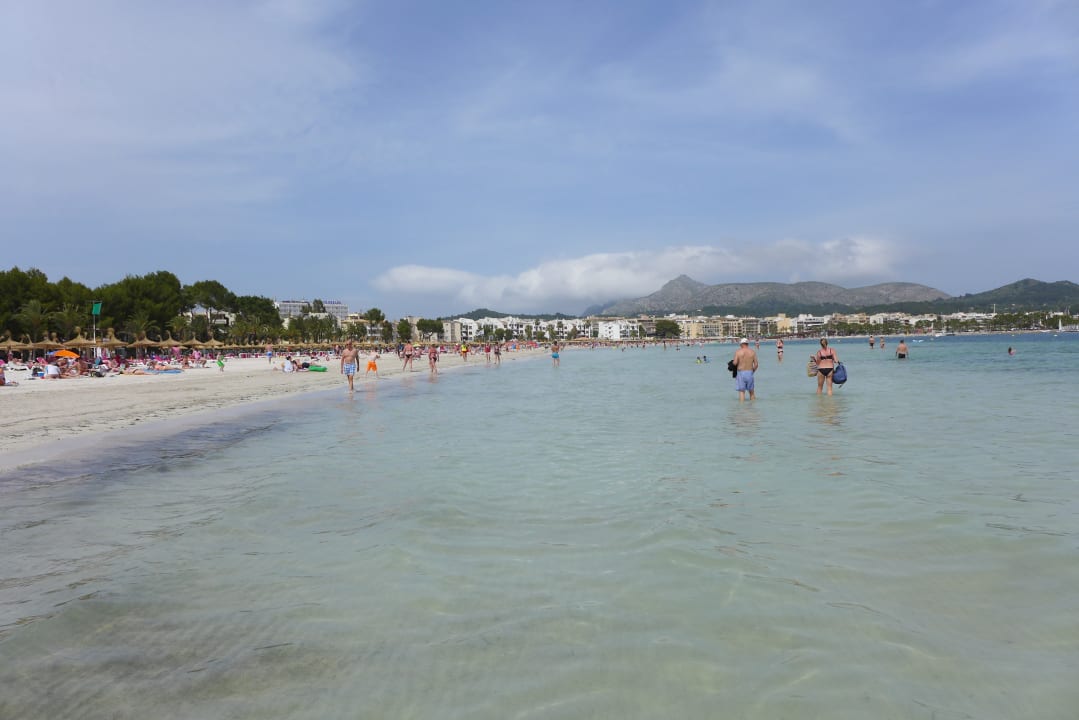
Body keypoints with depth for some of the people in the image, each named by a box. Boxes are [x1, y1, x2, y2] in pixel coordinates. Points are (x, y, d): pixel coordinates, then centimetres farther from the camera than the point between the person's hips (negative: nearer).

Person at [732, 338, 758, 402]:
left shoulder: (738, 351, -4)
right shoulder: (753, 351, 3)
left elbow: (735, 363, -13)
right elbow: (756, 364, 0)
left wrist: (732, 362, 10)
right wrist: (752, 371, 16)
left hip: (740, 372, -2)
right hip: (750, 372, 2)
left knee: (741, 391, 1)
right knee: (751, 391, 13)